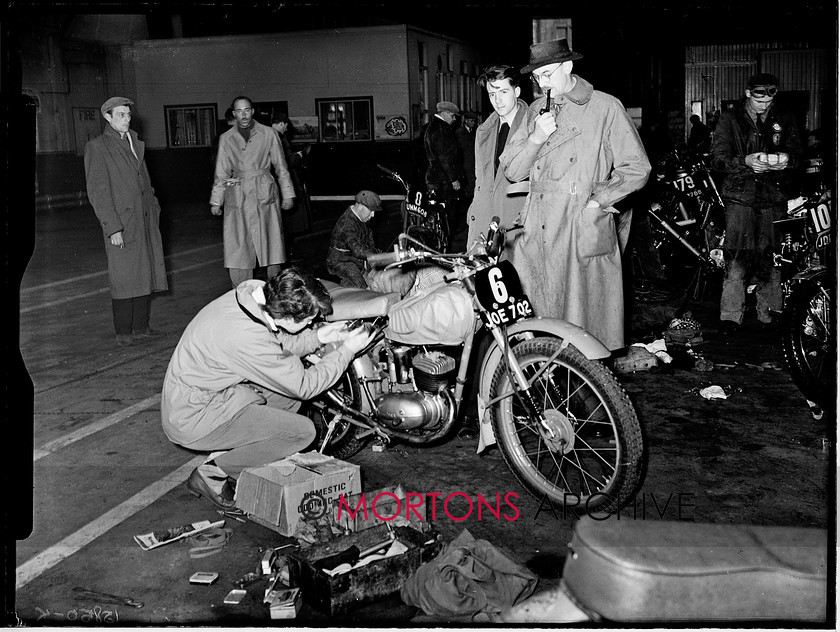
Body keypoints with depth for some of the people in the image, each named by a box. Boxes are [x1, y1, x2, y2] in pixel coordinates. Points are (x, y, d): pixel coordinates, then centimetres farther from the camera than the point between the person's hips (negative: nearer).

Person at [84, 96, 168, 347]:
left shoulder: (136, 143, 18)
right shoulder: (97, 147, -4)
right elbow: (97, 191, -9)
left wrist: (154, 211, 13)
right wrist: (112, 227, -15)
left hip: (146, 222, 6)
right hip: (121, 224, -6)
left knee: (145, 274, 9)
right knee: (124, 278, -3)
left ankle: (141, 326, 19)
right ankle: (123, 331, 6)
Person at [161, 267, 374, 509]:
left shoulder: (255, 292, -7)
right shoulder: (248, 337, -32)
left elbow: (276, 348, 13)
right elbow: (304, 385, -18)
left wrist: (316, 337, 1)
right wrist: (347, 350, -9)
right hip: (193, 419, -9)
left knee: (288, 397, 12)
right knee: (303, 431, -14)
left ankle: (225, 455, 11)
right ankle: (211, 473, -2)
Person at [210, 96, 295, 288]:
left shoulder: (268, 134, 5)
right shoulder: (226, 138, 8)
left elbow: (281, 166, 8)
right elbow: (221, 172, 12)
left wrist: (288, 194, 5)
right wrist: (216, 200, 8)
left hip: (264, 194, -1)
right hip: (237, 197, 1)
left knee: (270, 243, 0)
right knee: (238, 245, -2)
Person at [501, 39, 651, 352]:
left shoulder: (605, 107, 2)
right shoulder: (536, 110, 17)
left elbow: (637, 168, 0)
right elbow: (512, 172, 11)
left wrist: (597, 201, -6)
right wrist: (536, 137, -5)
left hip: (583, 232, -4)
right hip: (537, 232, 4)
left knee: (582, 318, -2)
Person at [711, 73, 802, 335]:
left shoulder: (784, 120, 13)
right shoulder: (730, 119, 4)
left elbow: (797, 152, 12)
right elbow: (718, 157, -4)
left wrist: (786, 158, -13)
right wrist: (746, 161, -23)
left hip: (774, 196, 3)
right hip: (740, 195, -3)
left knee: (771, 256, 5)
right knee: (737, 256, -11)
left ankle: (768, 312, 16)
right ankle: (730, 315, -7)